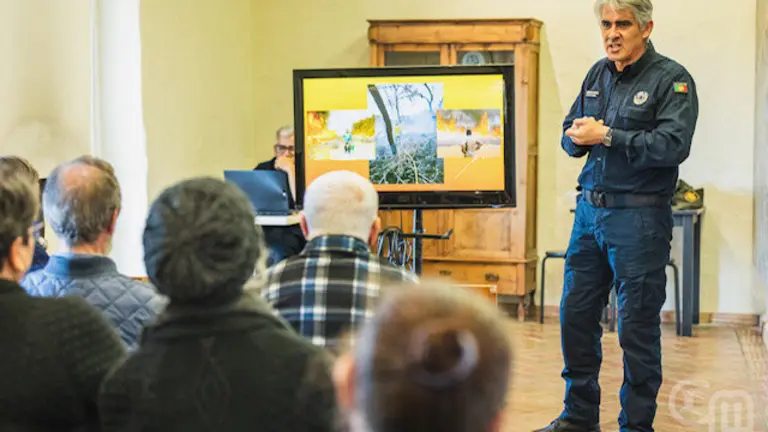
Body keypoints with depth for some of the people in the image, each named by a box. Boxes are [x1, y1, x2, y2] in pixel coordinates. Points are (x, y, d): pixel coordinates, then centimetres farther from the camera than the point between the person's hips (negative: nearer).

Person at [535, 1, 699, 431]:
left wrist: (607, 136, -17)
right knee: (576, 315, 11)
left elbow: (673, 145, -20)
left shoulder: (672, 79, -7)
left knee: (638, 327, 0)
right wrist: (577, 136, -5)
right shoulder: (598, 74, 13)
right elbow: (570, 133, 20)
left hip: (639, 217, -7)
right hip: (590, 210, 7)